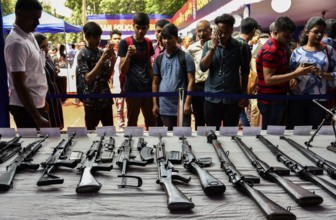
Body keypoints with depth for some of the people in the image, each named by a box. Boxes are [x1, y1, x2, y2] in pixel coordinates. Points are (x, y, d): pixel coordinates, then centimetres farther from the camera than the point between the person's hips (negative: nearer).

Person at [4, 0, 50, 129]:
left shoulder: (29, 36, 9)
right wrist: (37, 118, -23)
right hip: (25, 107, -9)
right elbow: (19, 85, -22)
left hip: (36, 103, 9)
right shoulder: (17, 42, -20)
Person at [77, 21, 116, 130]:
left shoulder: (102, 52, 8)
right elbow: (88, 78, -19)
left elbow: (107, 77, 8)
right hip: (92, 101, -5)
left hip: (106, 99, 5)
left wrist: (112, 62, -10)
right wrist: (102, 59, -23)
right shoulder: (82, 55, -9)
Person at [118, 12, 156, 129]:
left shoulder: (148, 43, 7)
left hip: (148, 89, 4)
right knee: (132, 122, 6)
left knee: (151, 122, 9)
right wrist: (128, 55, -24)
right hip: (132, 90, -4)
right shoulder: (125, 43, -7)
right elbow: (123, 71, -8)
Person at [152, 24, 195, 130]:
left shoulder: (185, 57, -3)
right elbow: (155, 82, 11)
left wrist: (187, 103, -14)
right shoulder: (159, 59, 9)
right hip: (164, 107, 4)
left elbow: (191, 81, -7)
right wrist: (155, 103, 6)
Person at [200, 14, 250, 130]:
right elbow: (203, 67, -9)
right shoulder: (208, 44, 2)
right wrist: (213, 46, -15)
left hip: (233, 98, -1)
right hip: (212, 98, 1)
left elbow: (245, 71, 5)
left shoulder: (240, 46, 0)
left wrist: (244, 94, 2)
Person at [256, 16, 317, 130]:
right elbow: (269, 79, -26)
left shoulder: (280, 46, 9)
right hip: (270, 101, -10)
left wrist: (292, 75, 5)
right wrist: (296, 73, -26)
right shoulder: (271, 50, -21)